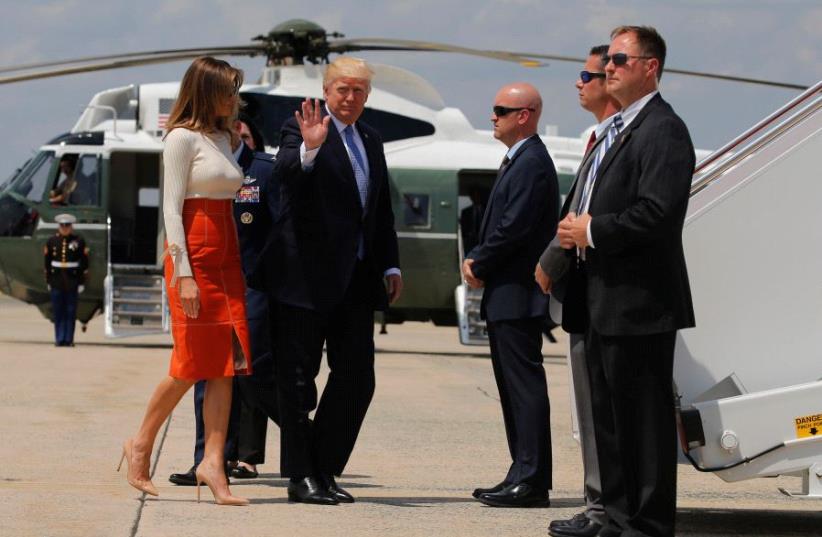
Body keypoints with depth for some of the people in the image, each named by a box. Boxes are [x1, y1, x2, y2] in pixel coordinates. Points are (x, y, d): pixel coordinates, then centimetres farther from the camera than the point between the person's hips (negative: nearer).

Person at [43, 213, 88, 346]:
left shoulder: (79, 241, 0)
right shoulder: (52, 241, 4)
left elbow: (84, 263, 1)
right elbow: (47, 263, 8)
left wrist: (82, 282, -3)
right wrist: (48, 281, 6)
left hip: (72, 280, -1)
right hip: (56, 281, 1)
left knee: (71, 312, 0)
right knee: (58, 311, 2)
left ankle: (69, 339, 5)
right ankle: (59, 339, 8)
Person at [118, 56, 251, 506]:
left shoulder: (223, 138, 17)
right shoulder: (183, 138, -6)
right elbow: (172, 208, -11)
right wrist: (183, 274, -18)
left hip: (227, 257, 8)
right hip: (194, 255, -8)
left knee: (225, 366, -2)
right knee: (191, 364, -4)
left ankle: (213, 463, -5)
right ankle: (141, 446, 14)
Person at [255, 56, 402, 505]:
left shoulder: (371, 140, 16)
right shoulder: (301, 129, -5)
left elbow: (382, 211, 21)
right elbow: (285, 173, -25)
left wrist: (390, 266, 14)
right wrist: (309, 148, -43)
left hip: (355, 278, 7)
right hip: (307, 274, -7)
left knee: (357, 378, 5)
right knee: (298, 379, 1)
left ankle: (324, 470, 15)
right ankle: (300, 475, 6)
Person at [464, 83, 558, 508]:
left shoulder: (531, 163, -14)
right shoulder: (518, 161, 19)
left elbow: (515, 227, -21)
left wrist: (479, 265, -9)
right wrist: (477, 259, 6)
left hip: (517, 296, -11)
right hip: (506, 296, 11)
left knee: (525, 384, -10)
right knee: (513, 387, 12)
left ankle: (531, 481, -10)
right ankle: (523, 477, 16)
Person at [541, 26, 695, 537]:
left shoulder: (663, 130, -13)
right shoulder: (616, 130, 18)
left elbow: (657, 213, -23)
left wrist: (592, 231, -15)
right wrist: (571, 228, 5)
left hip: (639, 302, -10)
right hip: (604, 303, 10)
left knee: (645, 417, -5)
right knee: (609, 417, 15)